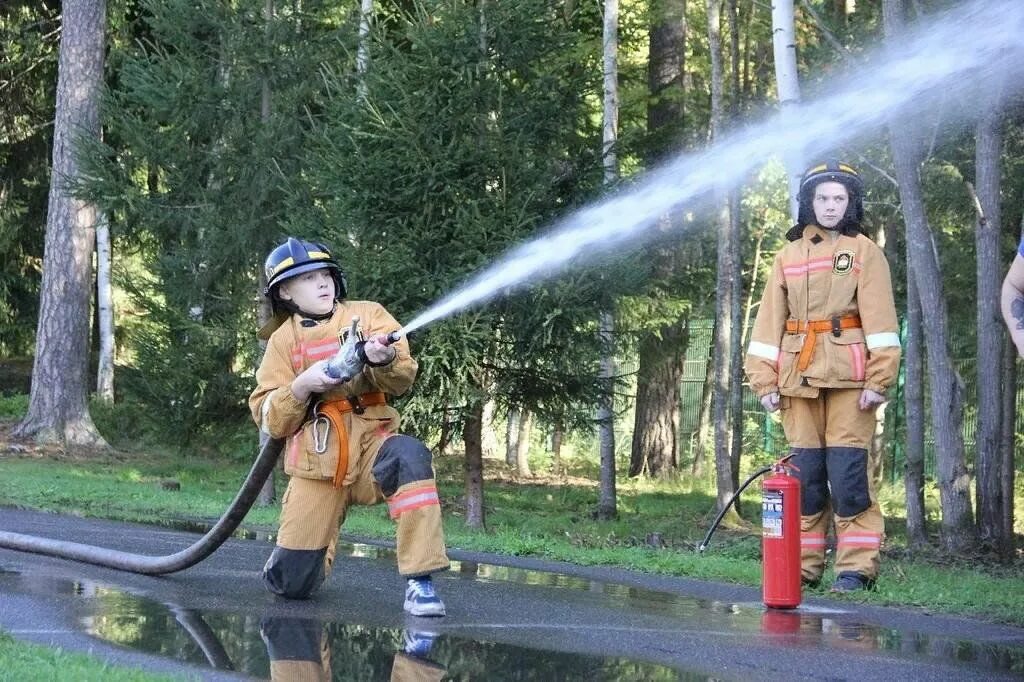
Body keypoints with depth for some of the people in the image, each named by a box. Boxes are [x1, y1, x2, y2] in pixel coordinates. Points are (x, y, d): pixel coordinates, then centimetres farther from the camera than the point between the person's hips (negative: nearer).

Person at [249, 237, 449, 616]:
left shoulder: (368, 314, 9)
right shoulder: (284, 339, 11)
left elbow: (404, 377, -4)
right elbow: (269, 419, 3)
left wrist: (383, 360, -26)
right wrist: (303, 384, -15)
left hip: (371, 445, -1)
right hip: (317, 462, 1)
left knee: (410, 455, -37)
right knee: (292, 584, -6)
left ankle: (420, 583, -34)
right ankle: (310, 551, 32)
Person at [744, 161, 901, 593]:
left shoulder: (864, 251, 6)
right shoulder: (788, 256, 16)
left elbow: (879, 319, -2)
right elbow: (769, 323, 15)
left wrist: (879, 379, -11)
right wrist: (764, 380, 6)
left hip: (848, 375, -4)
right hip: (798, 376, 4)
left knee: (847, 472, -10)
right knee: (804, 474, 4)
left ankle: (857, 568, -7)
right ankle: (803, 566, 9)